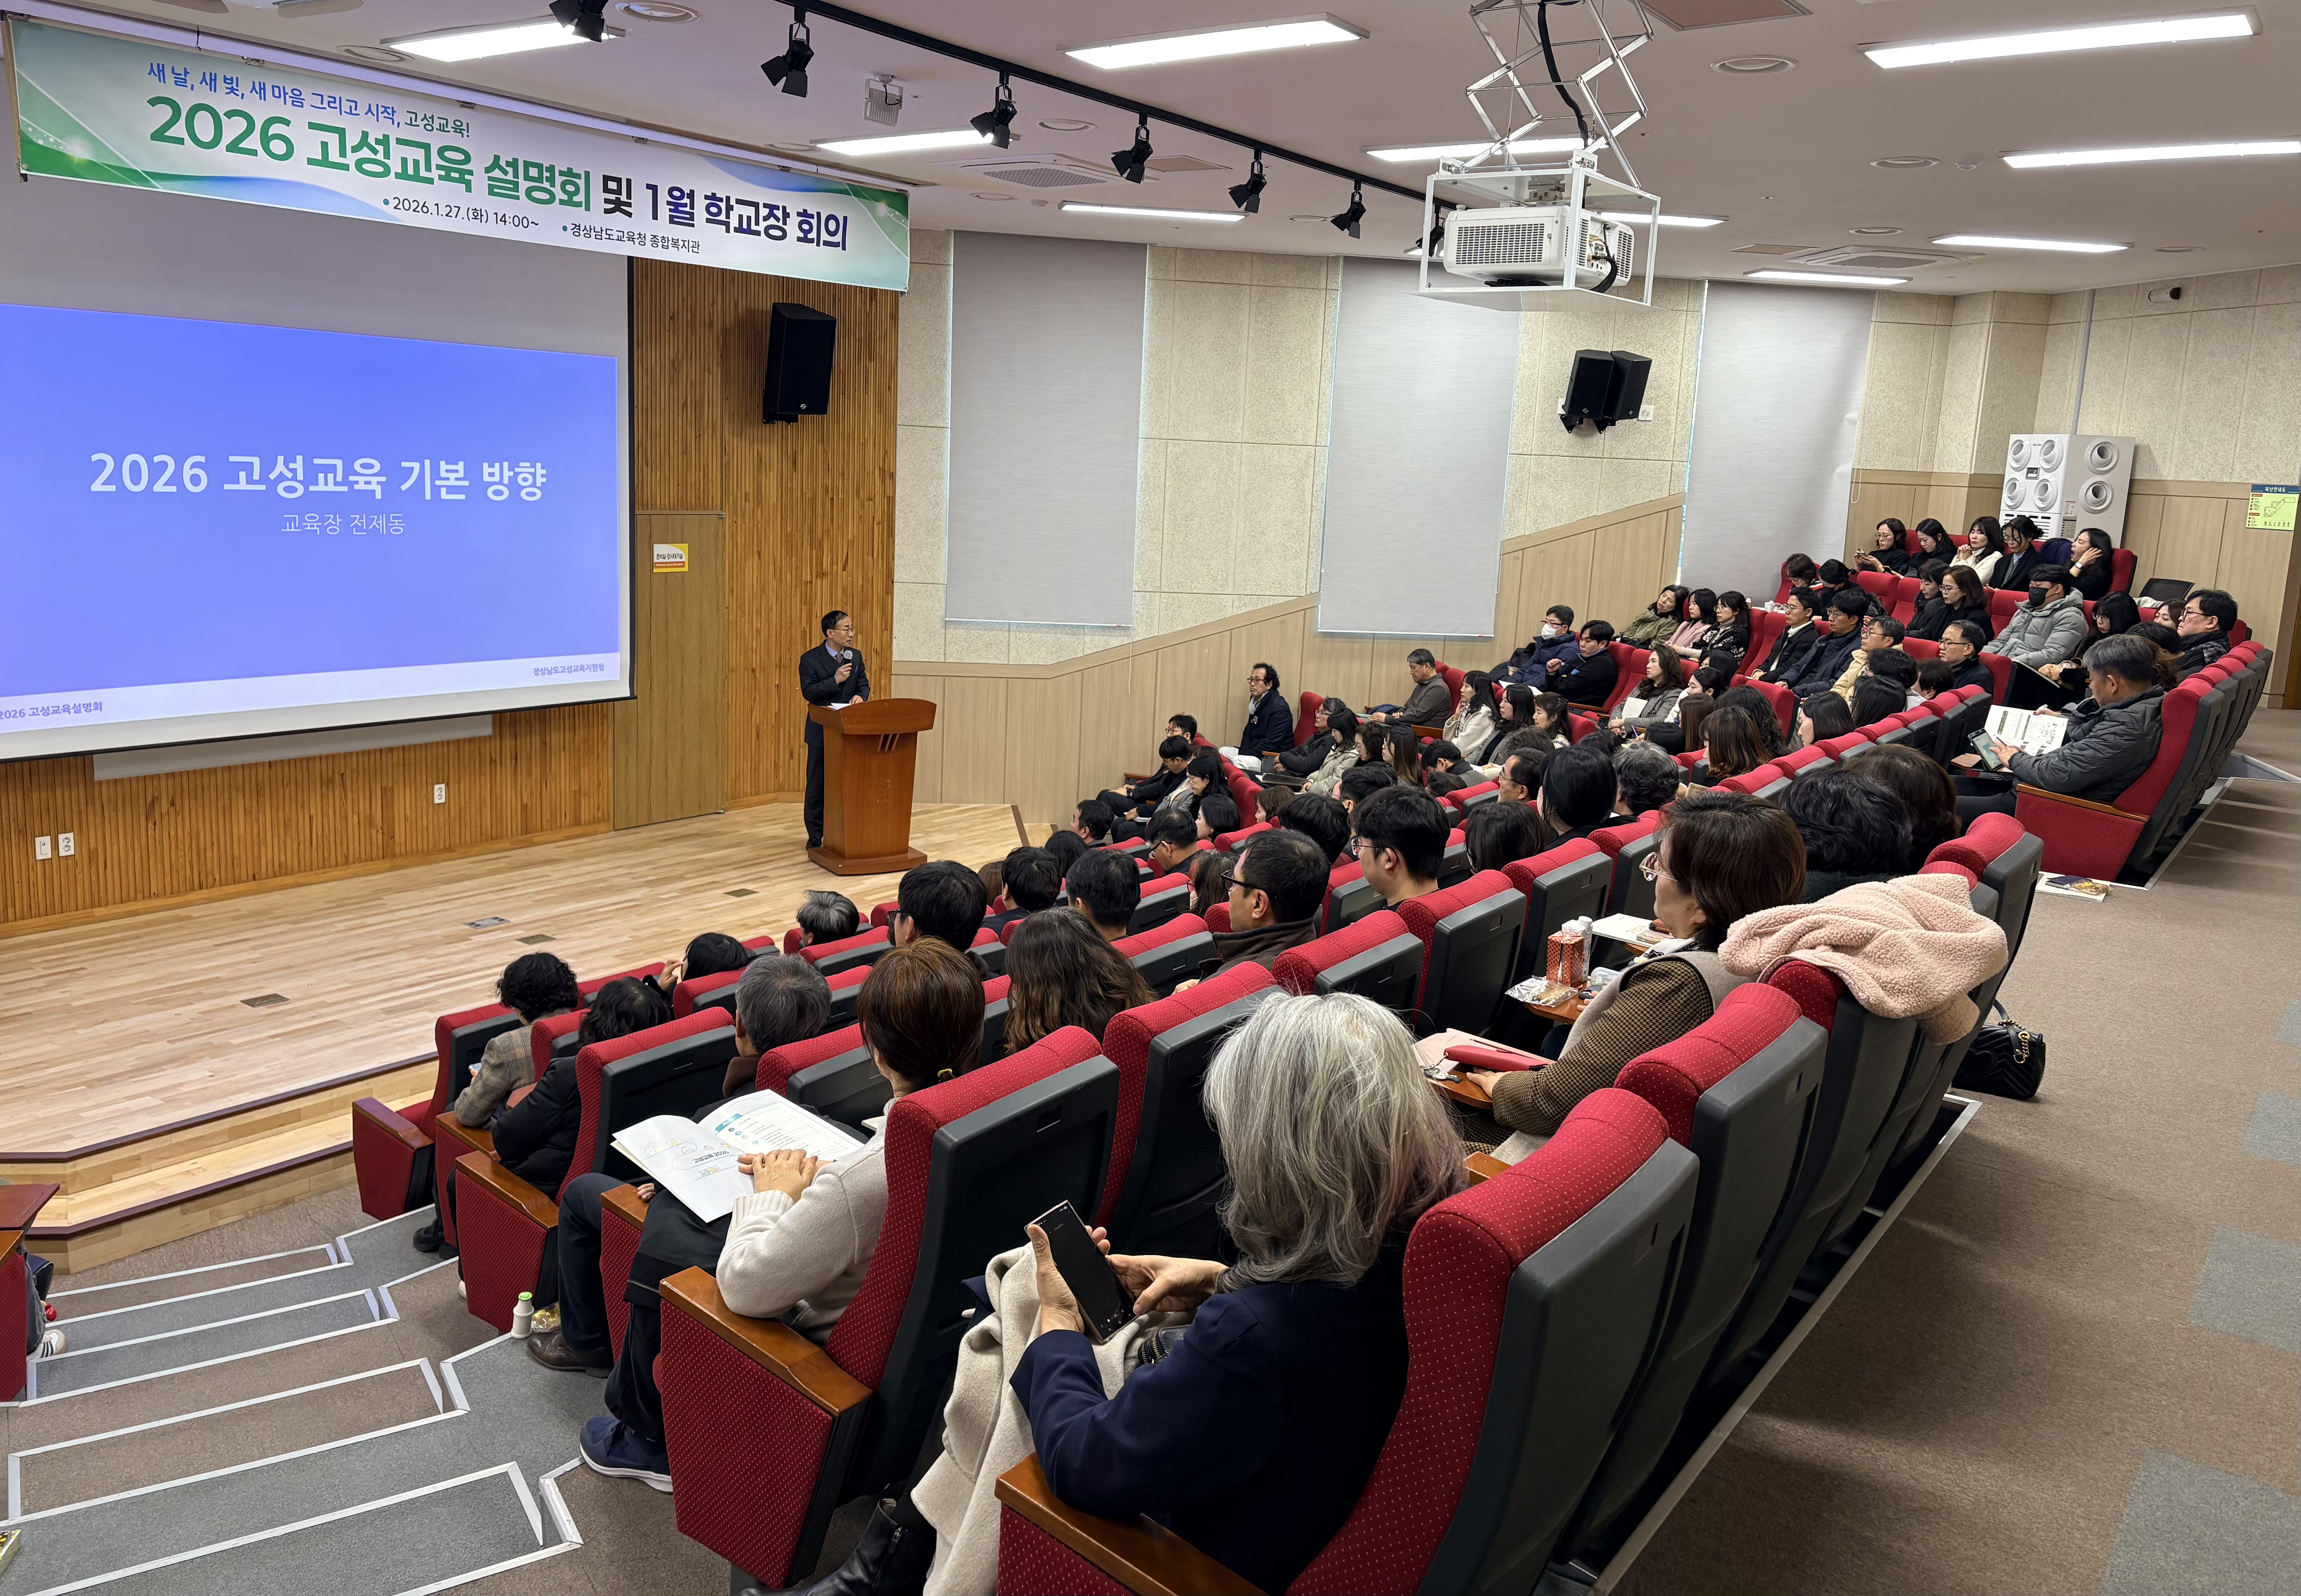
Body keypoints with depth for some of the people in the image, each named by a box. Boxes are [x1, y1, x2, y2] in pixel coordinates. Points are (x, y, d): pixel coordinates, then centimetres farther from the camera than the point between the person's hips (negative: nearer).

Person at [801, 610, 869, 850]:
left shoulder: (856, 657, 6)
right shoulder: (810, 659, -8)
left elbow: (864, 685, 7)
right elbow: (808, 692, -16)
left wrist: (861, 696, -15)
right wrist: (835, 680, -25)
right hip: (821, 731, -4)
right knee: (817, 783, 4)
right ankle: (815, 834, 13)